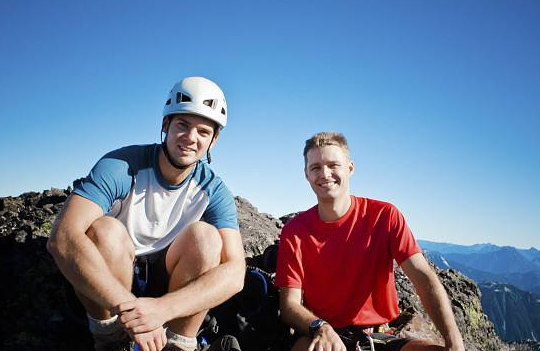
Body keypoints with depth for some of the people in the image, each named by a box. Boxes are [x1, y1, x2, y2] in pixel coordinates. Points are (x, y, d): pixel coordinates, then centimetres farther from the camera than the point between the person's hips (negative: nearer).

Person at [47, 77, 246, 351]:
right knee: (105, 230, -30)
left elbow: (235, 273, -25)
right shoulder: (121, 166, -19)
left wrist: (163, 307, -41)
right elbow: (62, 237, -34)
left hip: (167, 286, 2)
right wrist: (126, 306, -44)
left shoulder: (214, 191, -13)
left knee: (204, 236, -25)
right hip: (104, 288, -1)